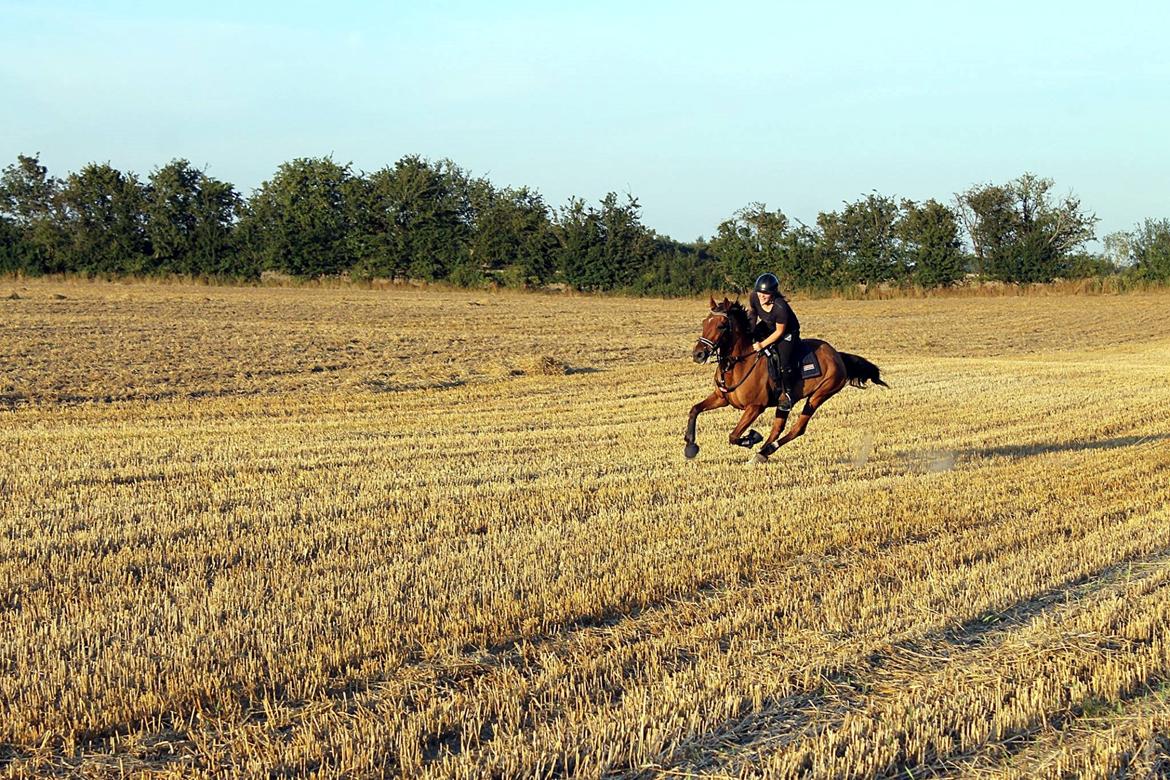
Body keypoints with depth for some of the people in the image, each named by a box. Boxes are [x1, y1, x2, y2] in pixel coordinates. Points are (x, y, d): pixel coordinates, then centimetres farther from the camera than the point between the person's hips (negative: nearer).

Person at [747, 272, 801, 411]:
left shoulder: (780, 307, -37)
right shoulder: (753, 297, -21)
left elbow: (779, 332, -26)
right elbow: (752, 313, 1)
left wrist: (762, 344, -26)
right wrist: (750, 333, -4)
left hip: (788, 332, -7)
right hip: (767, 327, 7)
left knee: (784, 364, -19)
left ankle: (787, 394, 4)